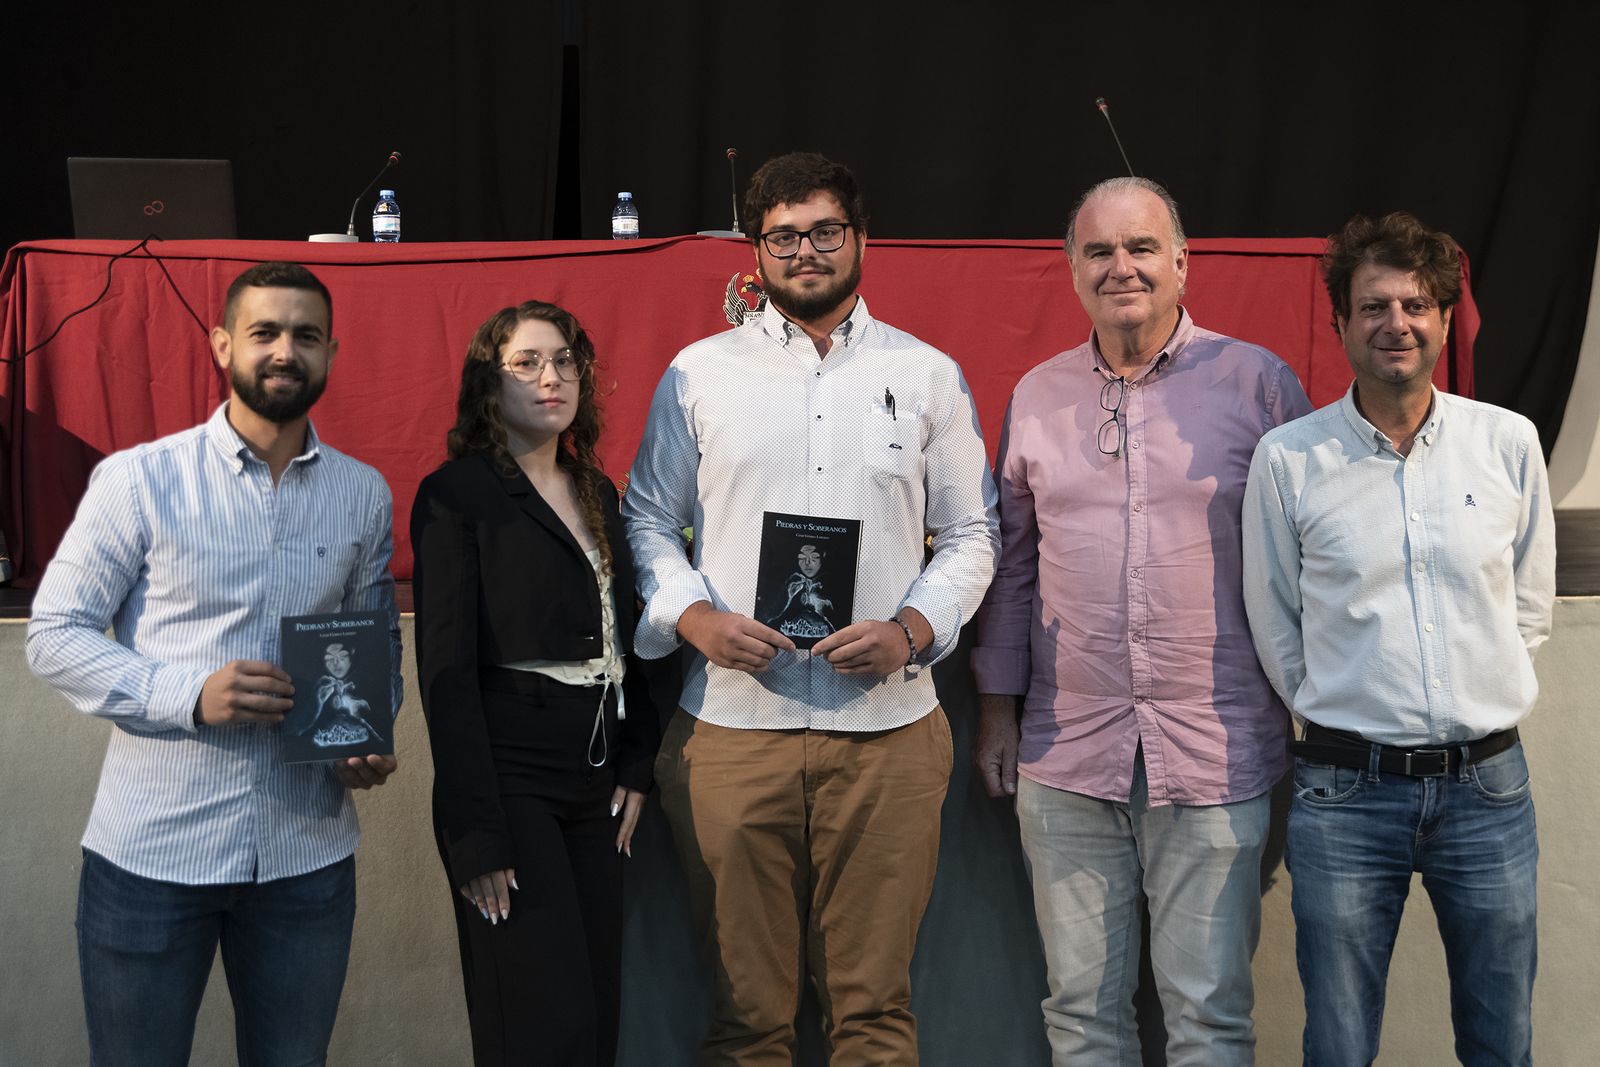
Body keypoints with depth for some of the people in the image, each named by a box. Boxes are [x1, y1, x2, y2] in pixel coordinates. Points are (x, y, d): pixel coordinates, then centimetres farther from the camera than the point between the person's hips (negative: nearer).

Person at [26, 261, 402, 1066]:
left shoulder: (363, 495, 6)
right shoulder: (138, 479, -5)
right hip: (149, 851, -3)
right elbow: (54, 636, -5)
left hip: (307, 852, 3)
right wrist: (190, 695, -20)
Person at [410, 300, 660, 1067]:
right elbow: (446, 668, -12)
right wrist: (477, 833, -16)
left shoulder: (597, 493, 13)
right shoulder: (455, 495, -7)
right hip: (507, 774, -6)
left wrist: (635, 768, 7)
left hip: (594, 784, 7)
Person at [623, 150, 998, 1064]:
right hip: (730, 722, 0)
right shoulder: (699, 373, 9)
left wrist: (912, 630, -7)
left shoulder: (928, 376, 10)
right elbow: (648, 520, 11)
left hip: (887, 724, 0)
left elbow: (972, 533, 11)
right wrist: (694, 617, -7)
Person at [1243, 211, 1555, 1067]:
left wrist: (1480, 705, 9)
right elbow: (1273, 625, 4)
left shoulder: (1508, 442, 2)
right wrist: (1342, 714, 5)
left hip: (1489, 781, 2)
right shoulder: (1288, 458, -4)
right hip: (1346, 793, -2)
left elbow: (1531, 604, 12)